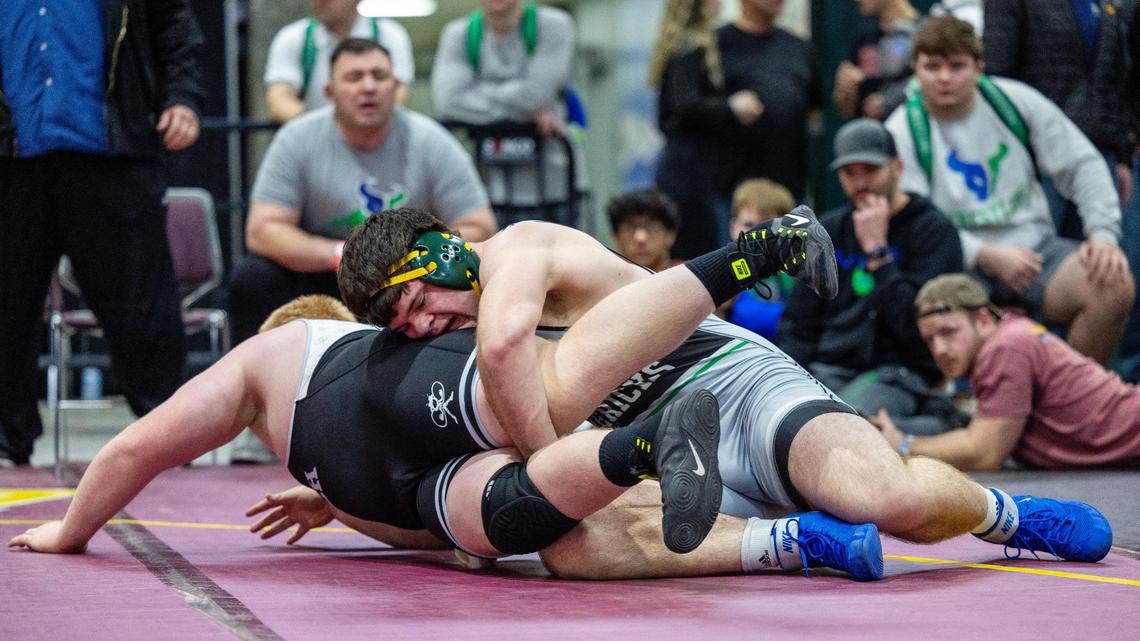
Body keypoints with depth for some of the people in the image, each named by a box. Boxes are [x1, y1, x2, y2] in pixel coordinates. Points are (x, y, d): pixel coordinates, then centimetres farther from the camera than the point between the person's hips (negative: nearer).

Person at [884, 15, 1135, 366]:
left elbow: (1083, 165, 8)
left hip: (1034, 246, 3)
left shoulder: (1015, 100, 5)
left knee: (1114, 286, -24)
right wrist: (987, 256, -23)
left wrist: (1103, 234, -8)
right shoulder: (902, 132, -3)